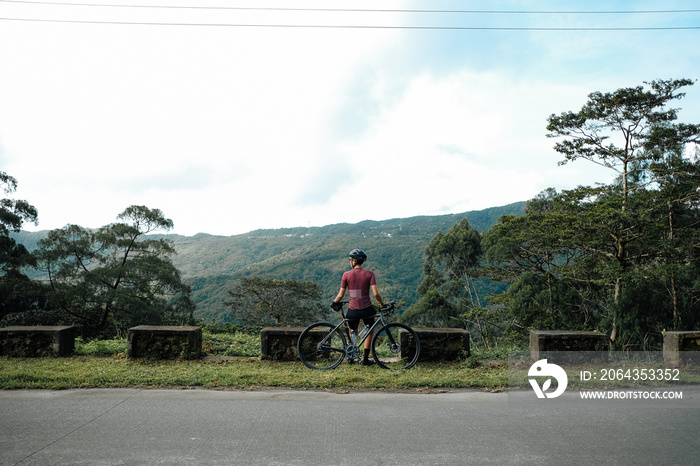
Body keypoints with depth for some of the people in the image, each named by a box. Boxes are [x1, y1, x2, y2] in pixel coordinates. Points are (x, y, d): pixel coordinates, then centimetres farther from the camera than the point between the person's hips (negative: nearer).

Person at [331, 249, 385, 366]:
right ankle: (366, 359, 18)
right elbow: (376, 293, -13)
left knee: (352, 333, 24)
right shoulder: (369, 274, -5)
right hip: (367, 309, 0)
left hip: (352, 310, 0)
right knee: (369, 332, 20)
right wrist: (382, 304, 3)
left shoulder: (346, 275, -4)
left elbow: (341, 295, -3)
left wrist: (334, 303, 16)